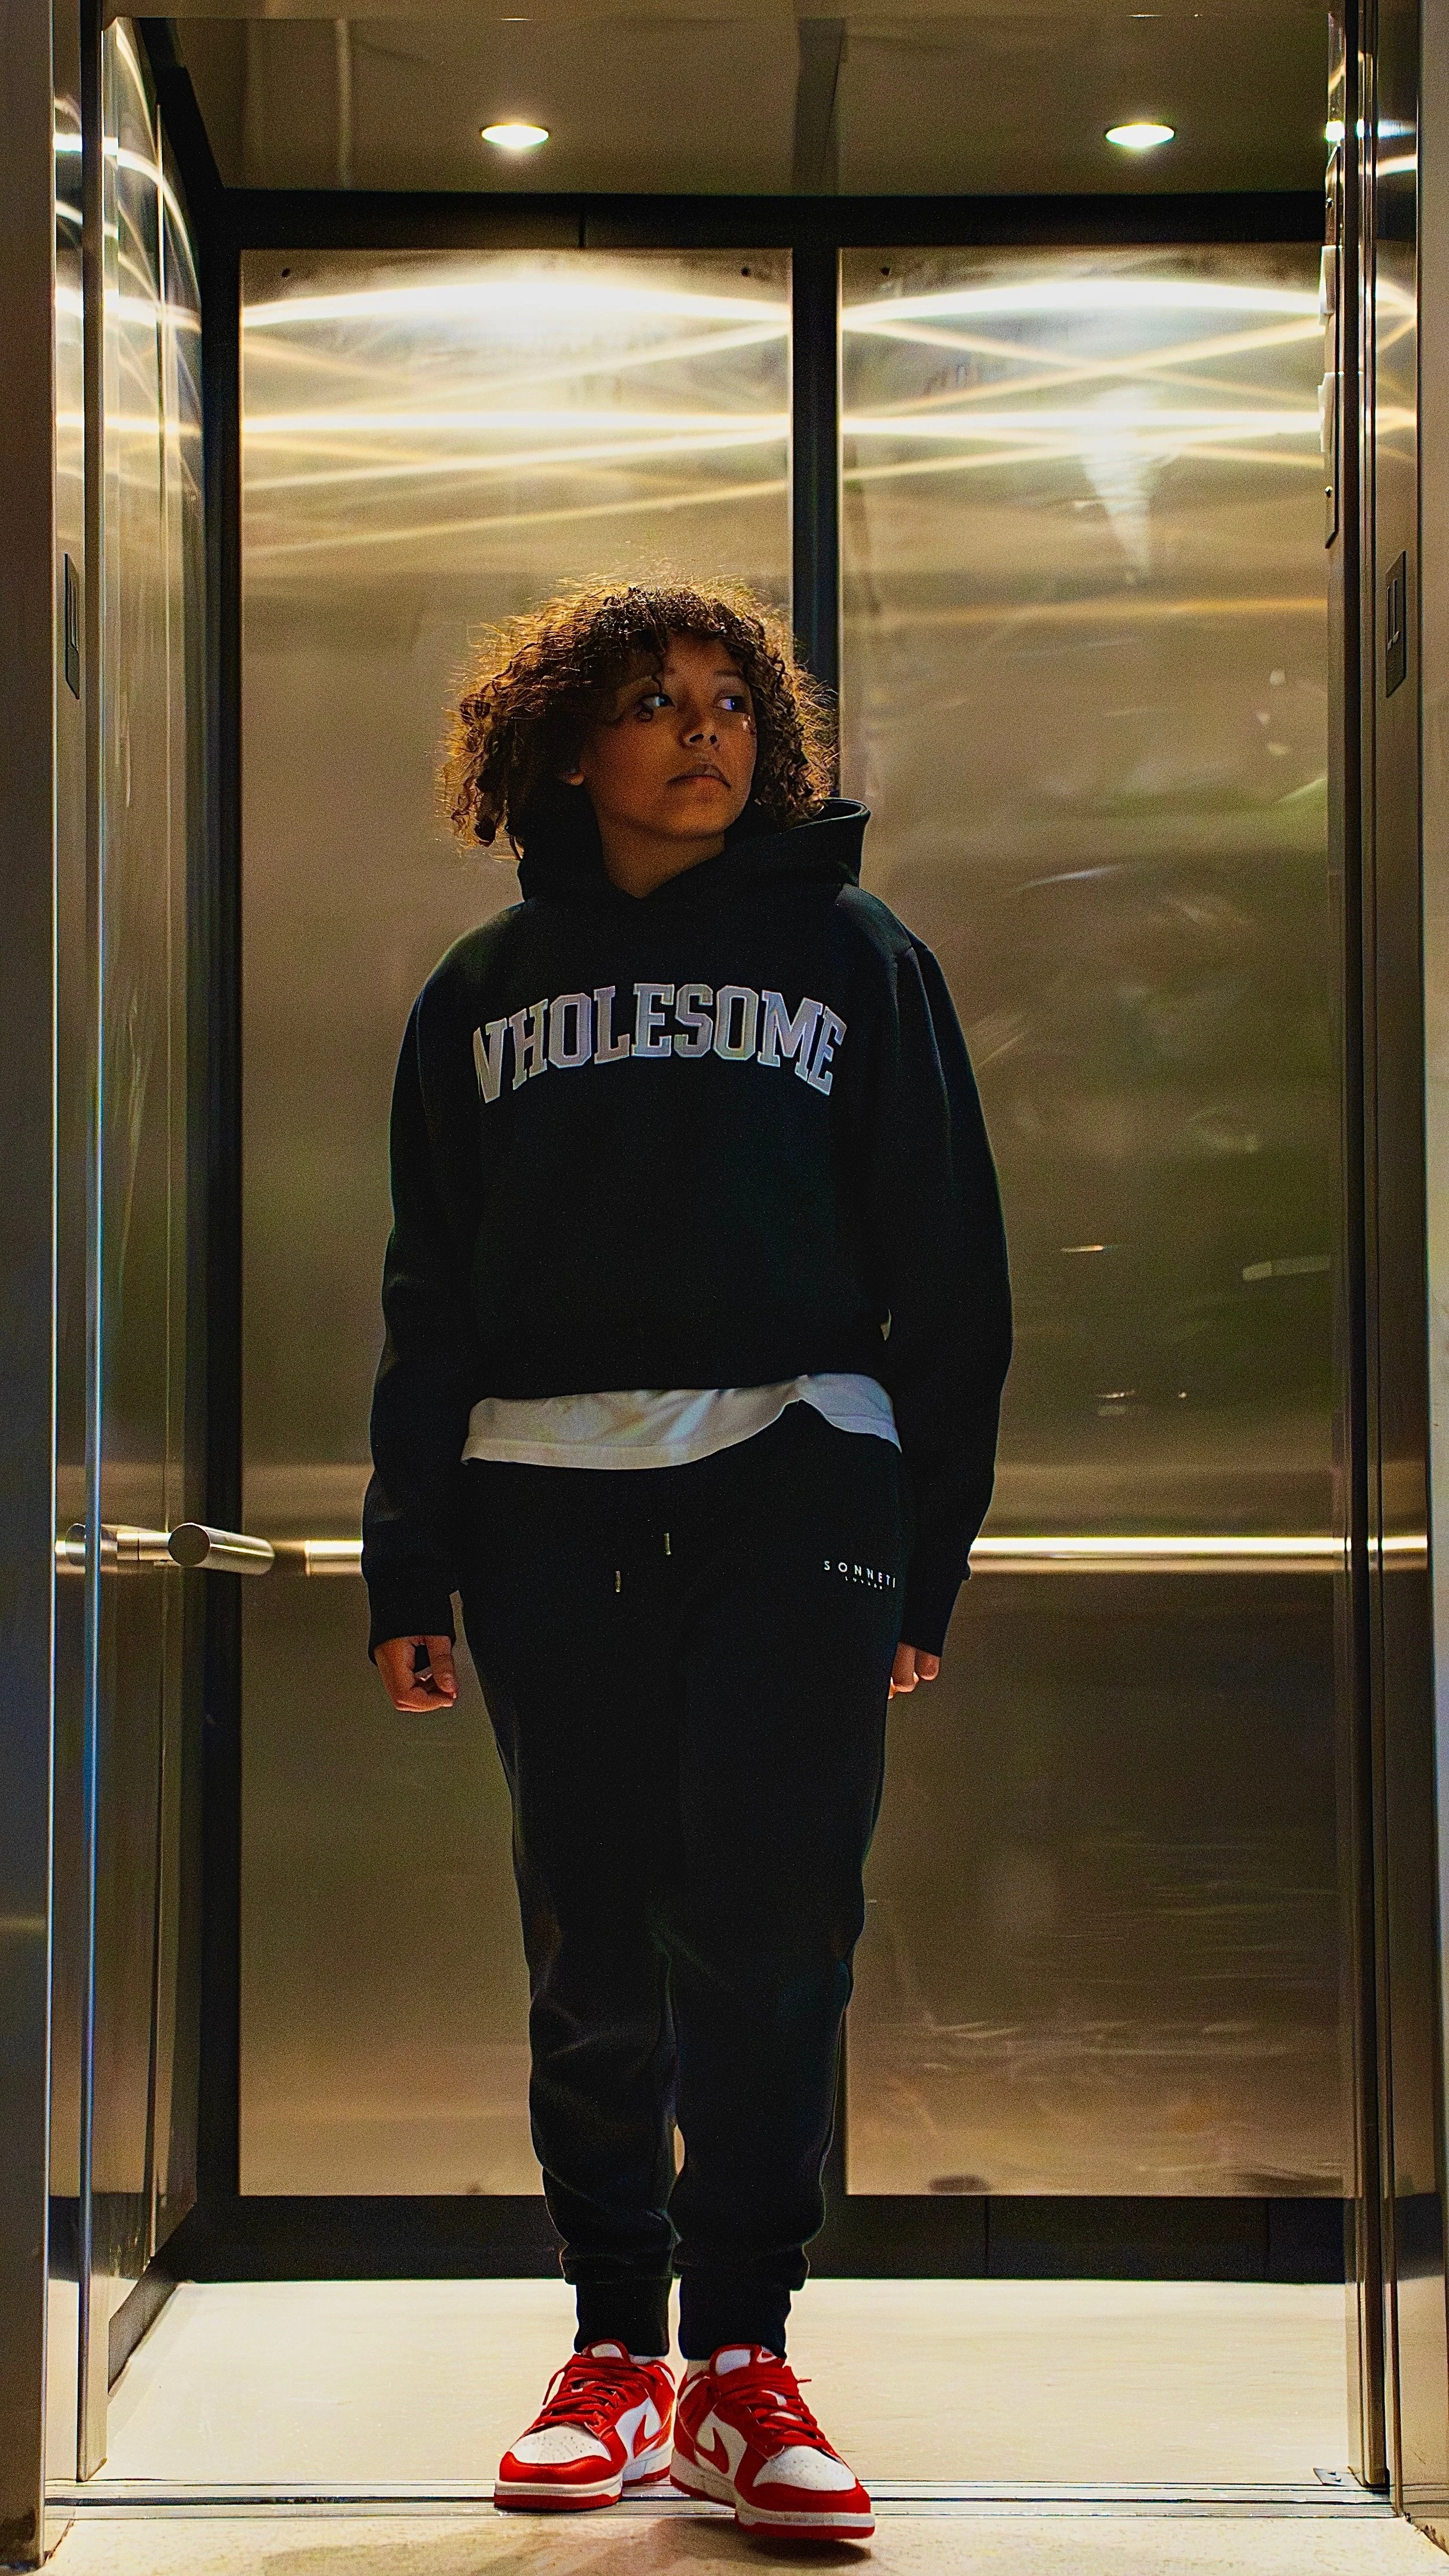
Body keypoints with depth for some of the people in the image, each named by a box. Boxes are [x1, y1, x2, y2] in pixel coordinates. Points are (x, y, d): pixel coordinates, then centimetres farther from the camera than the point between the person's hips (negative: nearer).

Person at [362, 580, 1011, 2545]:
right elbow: (430, 1294, 15)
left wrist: (931, 1555, 0)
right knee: (593, 1944, 4)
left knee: (769, 1925, -8)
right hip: (547, 1495, 2)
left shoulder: (855, 957, 9)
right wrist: (407, 1567, 7)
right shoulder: (488, 988, 15)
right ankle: (616, 2353, 13)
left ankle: (741, 2364, 0)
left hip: (790, 1474, -2)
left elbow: (949, 1272, 6)